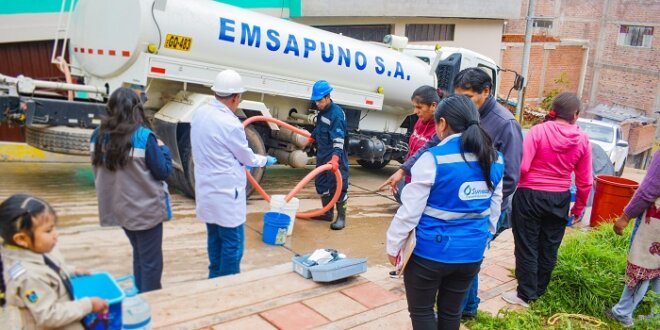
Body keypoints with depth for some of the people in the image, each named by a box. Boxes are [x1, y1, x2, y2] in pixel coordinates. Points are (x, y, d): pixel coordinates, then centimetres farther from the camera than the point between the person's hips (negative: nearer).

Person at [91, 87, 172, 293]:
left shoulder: (99, 135, -3)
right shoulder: (143, 136, -19)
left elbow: (98, 170, 11)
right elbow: (163, 172, -11)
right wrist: (163, 149, 3)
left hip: (119, 207, 7)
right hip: (145, 208, -6)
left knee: (140, 254, 24)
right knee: (151, 260, 7)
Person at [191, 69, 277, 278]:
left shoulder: (200, 113, 3)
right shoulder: (230, 123, -22)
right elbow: (247, 157, -7)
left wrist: (240, 162, 23)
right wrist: (265, 160, 13)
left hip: (207, 189, 9)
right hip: (226, 193, -9)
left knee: (215, 238, 21)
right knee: (233, 244, 3)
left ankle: (215, 281, 33)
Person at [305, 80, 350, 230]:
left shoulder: (337, 114, -21)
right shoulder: (322, 111, 7)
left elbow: (339, 139, -30)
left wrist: (335, 158, -40)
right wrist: (311, 139, 39)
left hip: (334, 156, -9)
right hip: (322, 154, 9)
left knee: (338, 186, -5)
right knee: (321, 184, 15)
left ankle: (341, 217, 5)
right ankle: (328, 213, 28)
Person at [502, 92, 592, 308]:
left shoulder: (539, 130, -12)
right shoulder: (583, 139, -2)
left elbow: (522, 166, -19)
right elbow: (585, 181, 2)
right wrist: (579, 208, 15)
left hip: (530, 195, -3)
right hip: (560, 199, 4)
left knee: (527, 246, 7)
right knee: (549, 247, 16)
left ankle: (526, 295, 15)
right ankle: (539, 290, 32)